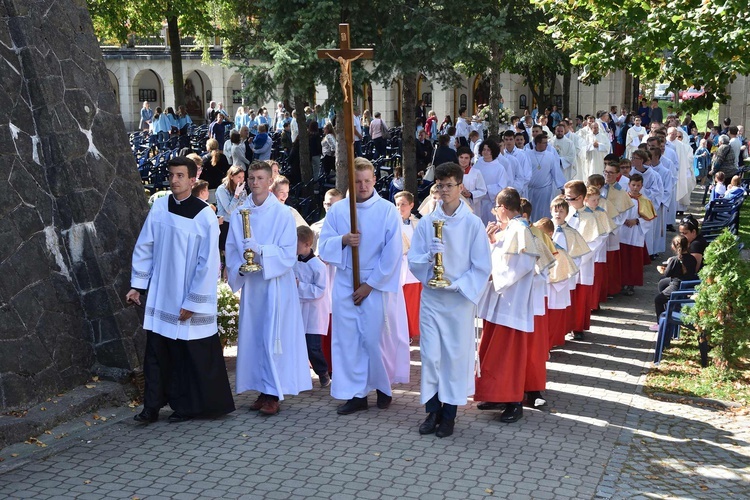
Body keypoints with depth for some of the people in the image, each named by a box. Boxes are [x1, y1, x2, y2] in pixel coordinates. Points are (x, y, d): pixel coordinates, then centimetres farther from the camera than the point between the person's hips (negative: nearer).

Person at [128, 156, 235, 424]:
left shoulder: (205, 215, -11)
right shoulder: (159, 206, 1)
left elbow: (208, 264, -12)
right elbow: (144, 247, 7)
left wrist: (192, 302, -12)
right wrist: (137, 285, 4)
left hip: (190, 298, -4)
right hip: (160, 295, 4)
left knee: (190, 354, 5)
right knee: (156, 351, 5)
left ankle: (188, 405, 20)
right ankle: (152, 406, 13)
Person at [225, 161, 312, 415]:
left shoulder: (282, 213, -6)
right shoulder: (239, 213, 6)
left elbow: (289, 252, -10)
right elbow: (231, 248, 9)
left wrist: (261, 251, -22)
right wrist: (238, 267, -9)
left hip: (276, 283, -4)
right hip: (250, 283, 5)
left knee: (274, 337, -5)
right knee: (253, 337, 8)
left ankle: (274, 394, 1)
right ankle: (263, 389, 18)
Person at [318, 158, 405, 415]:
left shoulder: (387, 210, -5)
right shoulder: (337, 210, 3)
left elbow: (392, 253, -7)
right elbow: (323, 245, 4)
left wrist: (370, 284, -9)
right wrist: (343, 240, -17)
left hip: (376, 284, -3)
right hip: (344, 284, 3)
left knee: (375, 338, 1)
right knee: (347, 338, 4)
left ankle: (383, 386, 23)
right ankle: (356, 393, 14)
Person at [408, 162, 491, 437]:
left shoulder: (473, 224, -4)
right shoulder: (426, 222, 3)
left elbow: (483, 266, -3)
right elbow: (413, 260, 3)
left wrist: (459, 285, -14)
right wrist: (429, 256, -18)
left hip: (460, 299, -2)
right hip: (431, 297, 2)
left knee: (456, 355, 4)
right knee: (430, 355, 2)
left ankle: (449, 414, 17)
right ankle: (432, 411, 16)